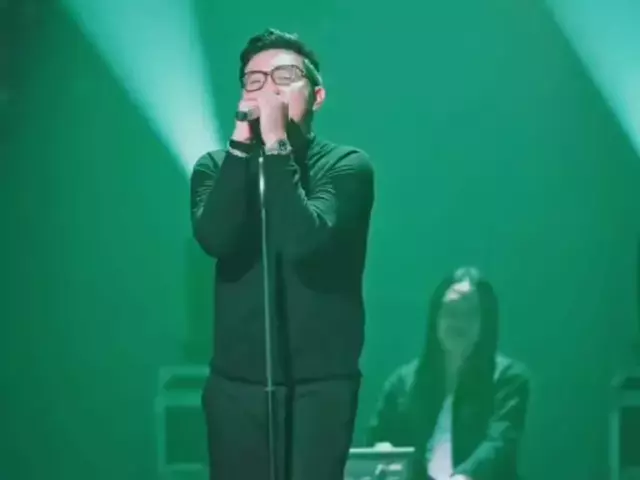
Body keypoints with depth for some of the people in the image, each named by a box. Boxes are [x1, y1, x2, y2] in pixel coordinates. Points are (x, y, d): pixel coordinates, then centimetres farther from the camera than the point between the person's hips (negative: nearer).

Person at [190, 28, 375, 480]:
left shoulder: (346, 165, -2)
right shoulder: (218, 167, 8)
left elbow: (306, 242, -19)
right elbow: (215, 238, -12)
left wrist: (276, 145, -18)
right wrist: (243, 143, -15)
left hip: (319, 383, -3)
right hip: (236, 382, 3)